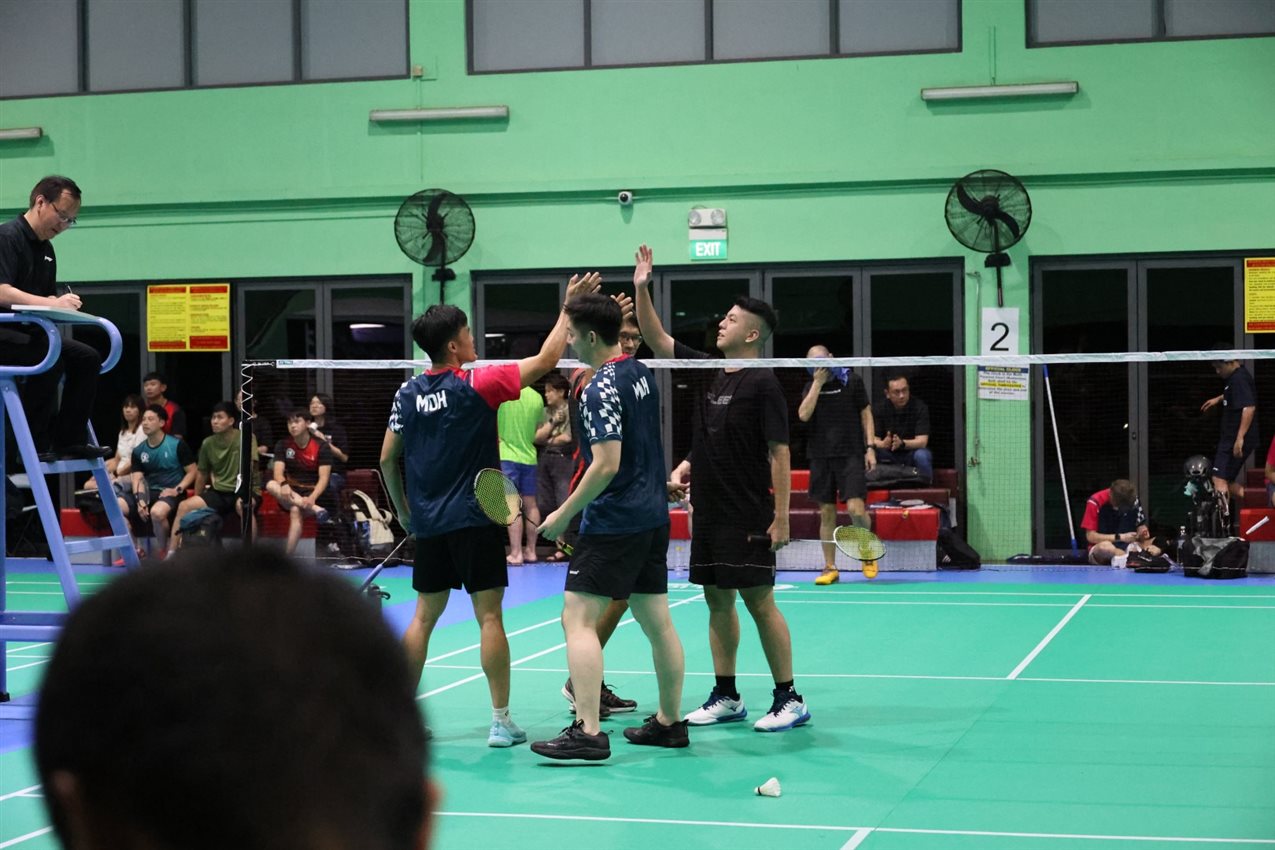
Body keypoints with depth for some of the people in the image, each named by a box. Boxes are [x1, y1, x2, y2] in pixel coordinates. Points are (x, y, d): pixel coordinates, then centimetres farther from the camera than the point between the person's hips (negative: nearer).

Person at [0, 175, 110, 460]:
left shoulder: (46, 250, 16)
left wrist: (62, 305, -4)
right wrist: (52, 303, -32)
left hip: (30, 332, 10)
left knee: (88, 358, -1)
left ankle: (69, 439, -2)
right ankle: (34, 445, -24)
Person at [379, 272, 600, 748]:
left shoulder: (408, 395, 4)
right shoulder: (476, 385, -11)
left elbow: (388, 460, 10)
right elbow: (545, 360, -8)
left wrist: (403, 510, 22)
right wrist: (569, 307, 0)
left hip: (428, 524, 5)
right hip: (474, 520, -5)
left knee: (424, 616, 11)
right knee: (489, 616, -2)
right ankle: (501, 721, -1)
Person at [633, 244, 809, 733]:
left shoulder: (763, 383, -10)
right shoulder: (707, 371, 10)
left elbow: (779, 453, -13)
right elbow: (657, 340, 13)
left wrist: (781, 517, -17)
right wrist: (641, 288, 3)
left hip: (748, 516, -7)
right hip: (708, 511, 7)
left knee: (758, 600, -5)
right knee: (717, 601, 10)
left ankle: (789, 700, 2)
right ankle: (726, 698, 18)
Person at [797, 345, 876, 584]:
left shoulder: (852, 381, 2)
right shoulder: (810, 387, 10)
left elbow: (866, 414, 5)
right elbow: (803, 415, -6)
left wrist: (870, 447, -3)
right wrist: (818, 383, -7)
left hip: (850, 455, -3)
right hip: (821, 457, 3)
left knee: (856, 509, -14)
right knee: (826, 513, 4)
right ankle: (830, 568, 11)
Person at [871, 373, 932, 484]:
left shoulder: (920, 407, -12)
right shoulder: (878, 408, -7)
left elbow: (922, 441, -18)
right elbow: (873, 440, -14)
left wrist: (902, 443, -39)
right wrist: (883, 444, -39)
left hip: (913, 451, -1)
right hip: (889, 455, 1)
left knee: (922, 456, -34)